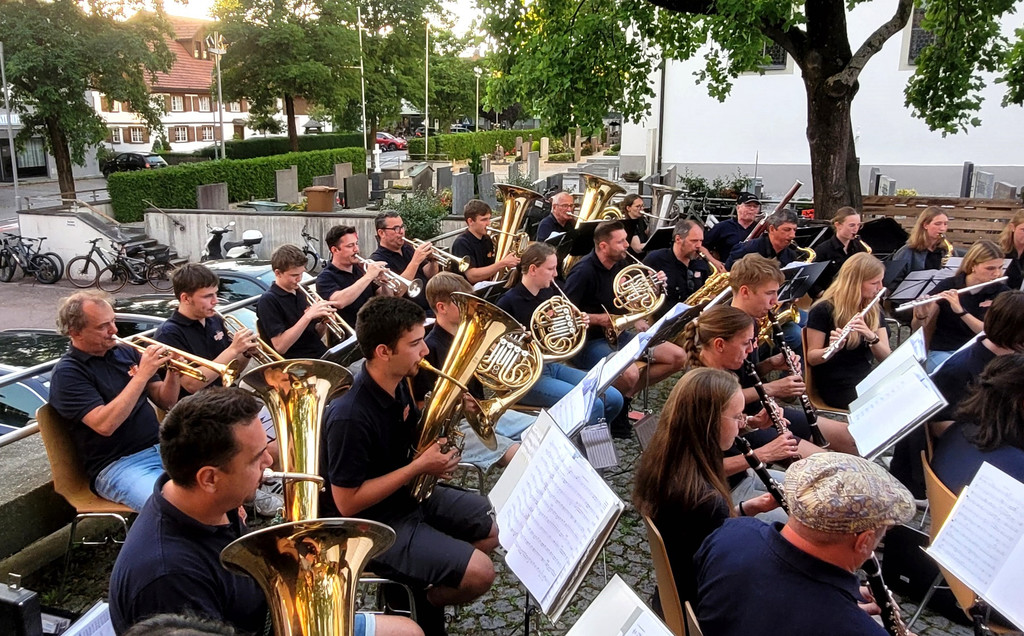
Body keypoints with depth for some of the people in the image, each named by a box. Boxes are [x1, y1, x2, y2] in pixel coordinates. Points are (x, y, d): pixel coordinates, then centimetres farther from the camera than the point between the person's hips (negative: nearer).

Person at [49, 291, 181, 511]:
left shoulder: (125, 352, 11)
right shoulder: (67, 373, -6)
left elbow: (165, 401, 12)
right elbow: (105, 425, -21)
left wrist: (173, 371, -8)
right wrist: (142, 374, -22)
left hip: (162, 447, 6)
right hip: (118, 465, -6)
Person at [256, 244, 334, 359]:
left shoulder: (300, 293, 14)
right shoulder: (268, 301, -7)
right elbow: (280, 346, -17)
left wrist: (324, 322, -3)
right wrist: (308, 316, -20)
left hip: (323, 355, 7)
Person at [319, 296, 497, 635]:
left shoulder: (397, 384, -5)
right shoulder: (349, 418, -31)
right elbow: (347, 503, -25)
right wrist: (419, 467, -25)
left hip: (409, 494, 9)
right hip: (373, 523, -9)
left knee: (498, 527, 13)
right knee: (479, 573, -16)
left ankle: (422, 583, 19)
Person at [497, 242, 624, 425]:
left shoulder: (548, 294, 7)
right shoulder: (509, 302, -15)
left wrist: (578, 325, -1)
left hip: (552, 366, 8)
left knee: (614, 399, -1)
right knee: (592, 405, -22)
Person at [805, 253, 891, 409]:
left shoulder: (874, 310, 9)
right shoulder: (823, 310, -9)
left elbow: (885, 356, 1)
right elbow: (812, 357, -8)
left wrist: (872, 337, -20)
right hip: (836, 386, -6)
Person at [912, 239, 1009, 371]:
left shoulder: (1002, 293, -1)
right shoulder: (947, 286, -4)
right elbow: (917, 327, -3)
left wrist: (960, 311, -29)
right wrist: (920, 316, -27)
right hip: (943, 353, -2)